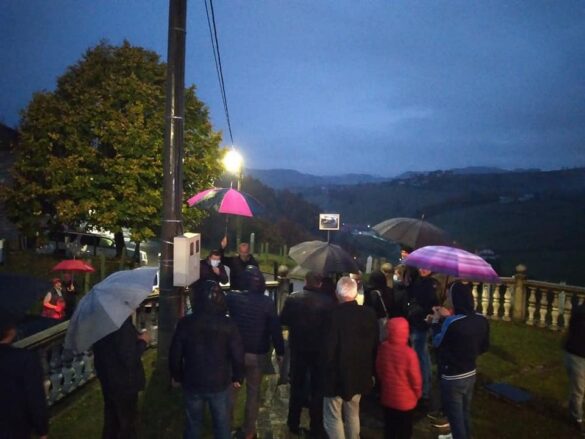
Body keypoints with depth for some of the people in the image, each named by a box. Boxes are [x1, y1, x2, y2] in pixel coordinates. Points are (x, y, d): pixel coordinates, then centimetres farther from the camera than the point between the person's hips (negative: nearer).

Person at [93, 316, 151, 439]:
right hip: (123, 382, -8)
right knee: (126, 424, 13)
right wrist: (143, 341, -13)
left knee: (111, 420, 25)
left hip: (107, 378, 8)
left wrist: (135, 339, 4)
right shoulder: (122, 321, -31)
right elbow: (129, 359, -28)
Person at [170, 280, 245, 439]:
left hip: (192, 382, 1)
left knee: (193, 424, 20)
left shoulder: (185, 323, -10)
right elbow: (237, 354, -11)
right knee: (222, 424, 16)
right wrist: (237, 377, 5)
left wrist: (177, 376, 12)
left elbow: (175, 354, -4)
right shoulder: (228, 324, -13)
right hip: (220, 383, -1)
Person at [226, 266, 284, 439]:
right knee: (253, 391, 15)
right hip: (257, 353, -1)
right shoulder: (267, 302, -12)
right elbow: (275, 329, -9)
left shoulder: (232, 297, -10)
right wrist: (280, 351, 1)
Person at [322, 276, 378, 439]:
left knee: (333, 418, 8)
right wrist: (370, 371, 15)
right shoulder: (369, 313, -4)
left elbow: (329, 347, -21)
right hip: (360, 373, 6)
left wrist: (327, 369, -5)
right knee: (353, 415, 23)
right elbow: (374, 345, 4)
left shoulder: (336, 313, -22)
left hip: (338, 373, -6)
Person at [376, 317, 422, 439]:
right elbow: (415, 377, -17)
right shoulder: (409, 352, -27)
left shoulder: (383, 347, -11)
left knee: (389, 428, 20)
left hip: (387, 396, 4)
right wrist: (418, 393, 3)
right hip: (405, 399, -4)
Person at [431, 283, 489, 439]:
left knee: (456, 416, 11)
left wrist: (436, 321, 4)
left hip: (452, 378, -7)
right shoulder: (482, 320, -9)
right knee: (466, 413, 26)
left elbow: (437, 342, -11)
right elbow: (484, 346, 7)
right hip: (471, 374, 7)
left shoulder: (451, 323, -29)